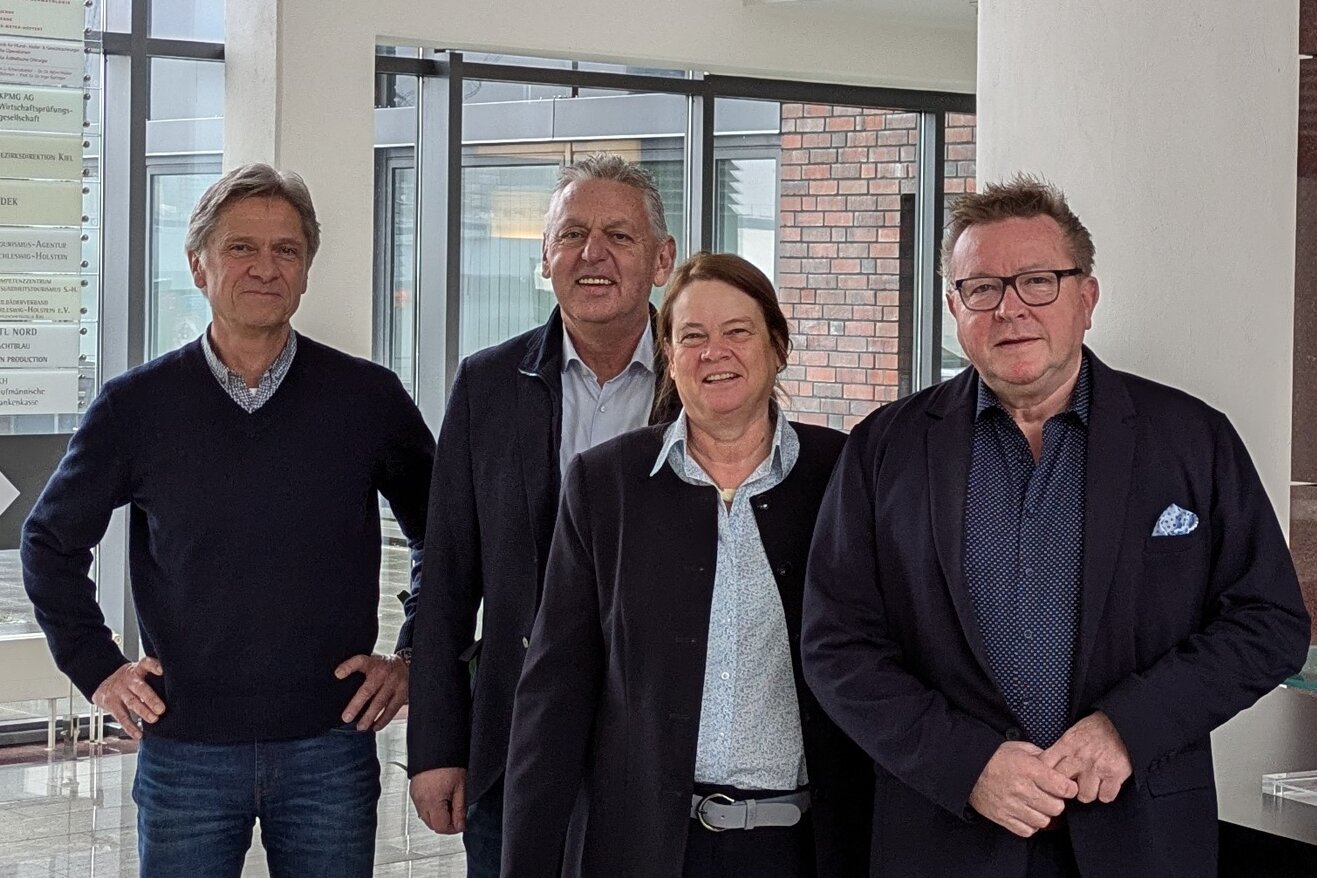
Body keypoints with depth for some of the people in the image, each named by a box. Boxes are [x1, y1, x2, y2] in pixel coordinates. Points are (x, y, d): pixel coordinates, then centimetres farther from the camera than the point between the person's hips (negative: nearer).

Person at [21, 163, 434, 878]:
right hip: (185, 748, 0)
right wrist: (97, 668, 5)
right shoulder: (137, 406, -1)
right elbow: (51, 542, 11)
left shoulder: (368, 398, -1)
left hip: (330, 745, 0)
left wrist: (416, 663, 4)